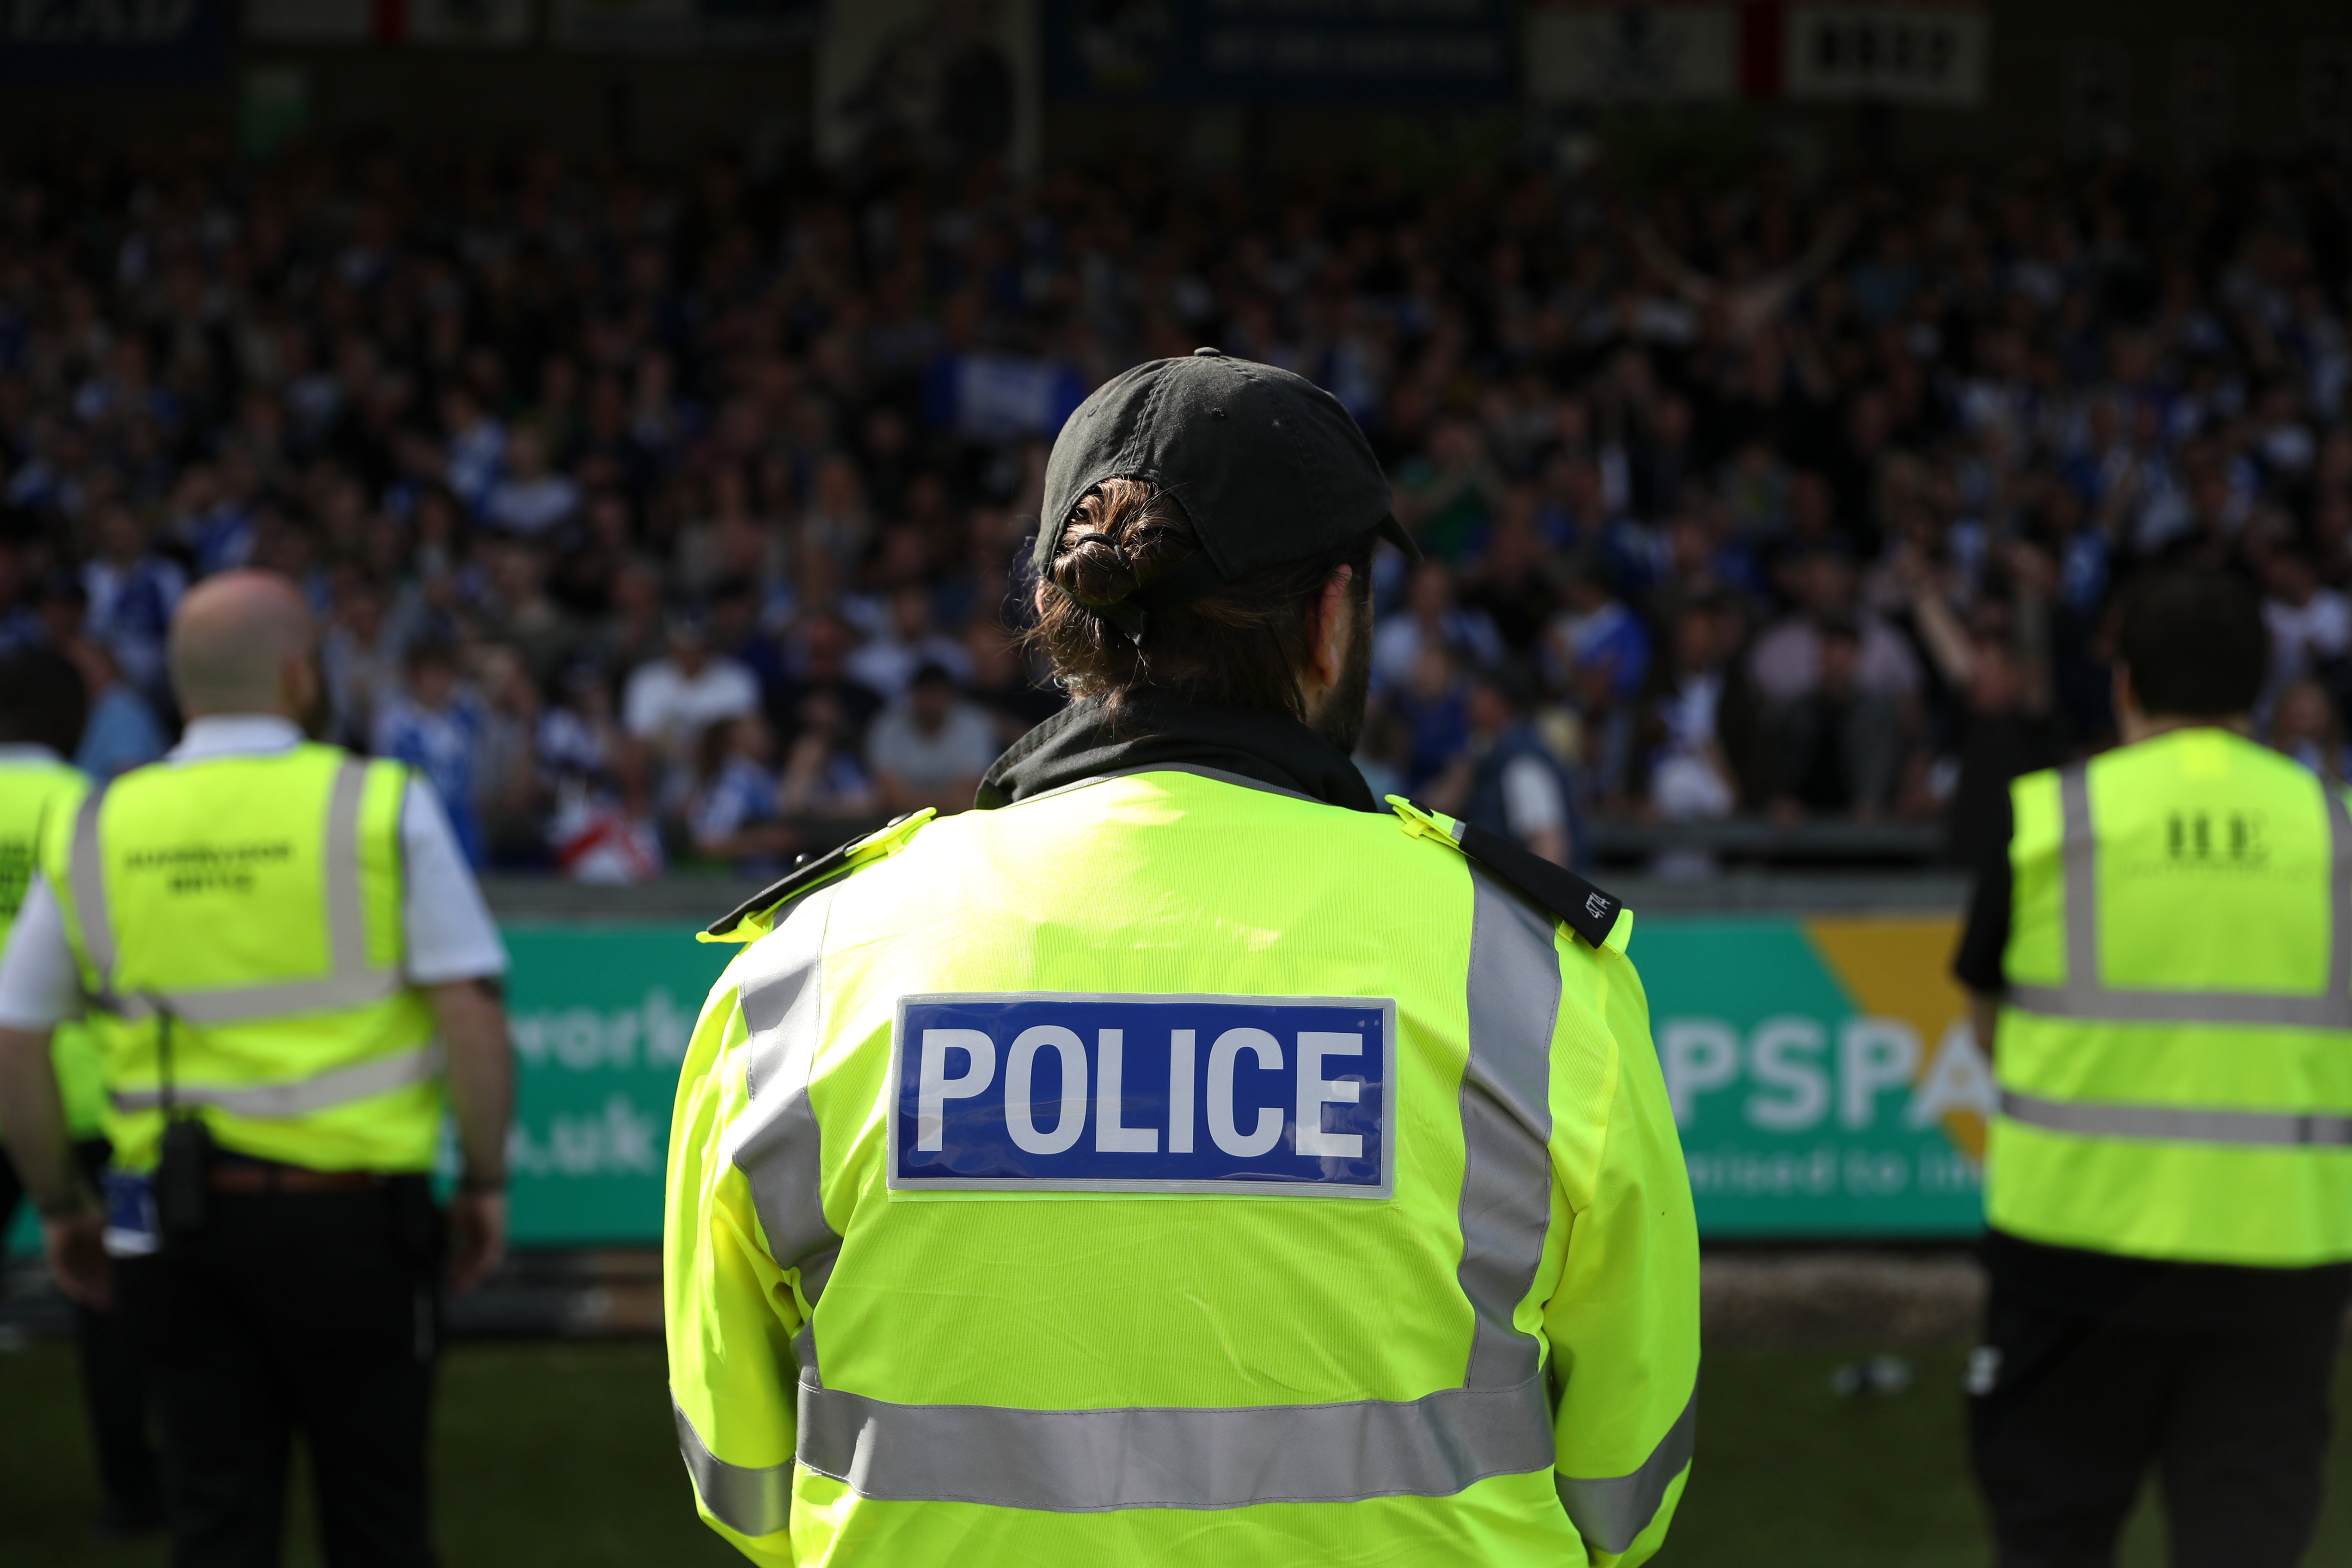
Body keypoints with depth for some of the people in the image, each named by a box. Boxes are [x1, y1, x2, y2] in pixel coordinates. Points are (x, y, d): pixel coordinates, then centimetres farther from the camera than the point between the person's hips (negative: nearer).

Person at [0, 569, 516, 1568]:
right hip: (349, 1212, -2)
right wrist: (485, 1181, 0)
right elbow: (472, 1009, -11)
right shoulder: (385, 807, -6)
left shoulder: (91, 834, 3)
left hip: (174, 1215, 3)